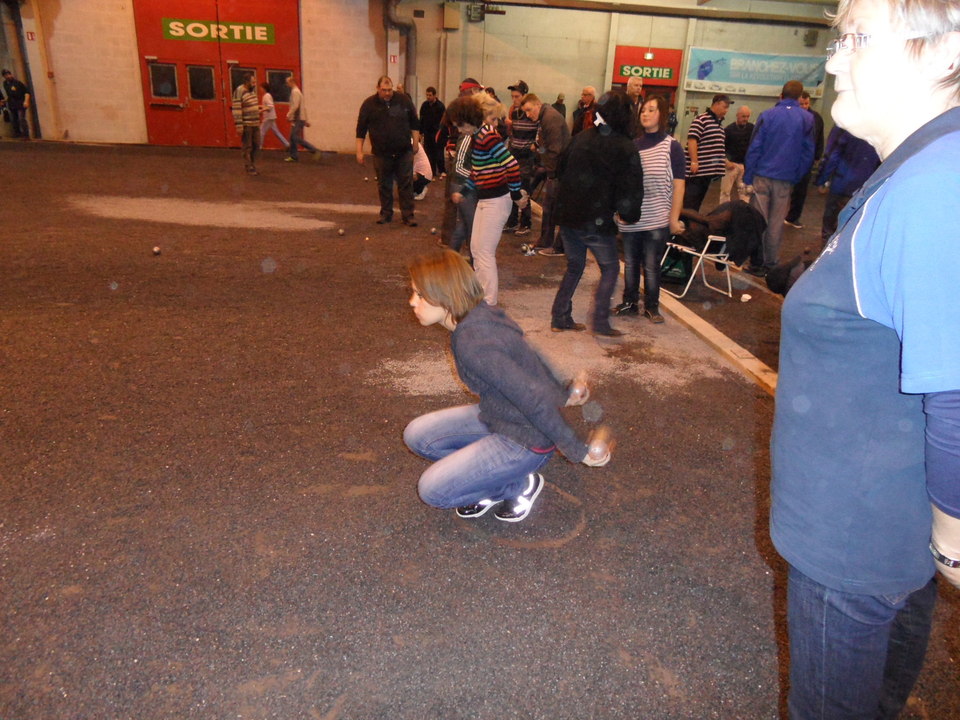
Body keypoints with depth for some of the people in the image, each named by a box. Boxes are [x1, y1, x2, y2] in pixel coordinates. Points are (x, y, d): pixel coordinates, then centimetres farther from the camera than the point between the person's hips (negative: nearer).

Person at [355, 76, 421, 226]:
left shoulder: (404, 100, 0)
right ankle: (386, 213, 23)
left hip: (404, 152, 0)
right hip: (382, 153, 0)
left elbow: (414, 123, 9)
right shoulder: (369, 104, -2)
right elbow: (361, 129, 1)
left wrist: (415, 142, 6)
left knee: (406, 184, 1)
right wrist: (359, 151, -3)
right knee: (384, 185, 9)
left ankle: (408, 215, 6)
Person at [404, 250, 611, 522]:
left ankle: (521, 484, 7)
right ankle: (494, 480, 12)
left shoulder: (473, 345, -32)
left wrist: (579, 452, -20)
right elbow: (527, 359, 10)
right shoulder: (479, 315, -4)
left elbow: (536, 401, -30)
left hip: (526, 440, -9)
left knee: (431, 489, -9)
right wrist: (563, 395, 22)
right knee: (416, 435, 6)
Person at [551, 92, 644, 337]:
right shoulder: (625, 149, -10)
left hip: (567, 215, 5)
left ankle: (560, 318, 19)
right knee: (610, 268, 10)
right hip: (596, 221, -5)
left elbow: (560, 170, 15)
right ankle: (600, 321, 1)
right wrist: (630, 215, 5)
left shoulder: (581, 138, 5)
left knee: (574, 266, 19)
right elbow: (631, 189, -11)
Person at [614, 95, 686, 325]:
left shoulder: (672, 147, -2)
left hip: (657, 220, -3)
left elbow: (678, 185, -4)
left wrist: (674, 218, -8)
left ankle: (651, 307, 15)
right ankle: (629, 303, 22)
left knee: (651, 266, 2)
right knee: (630, 263, 10)